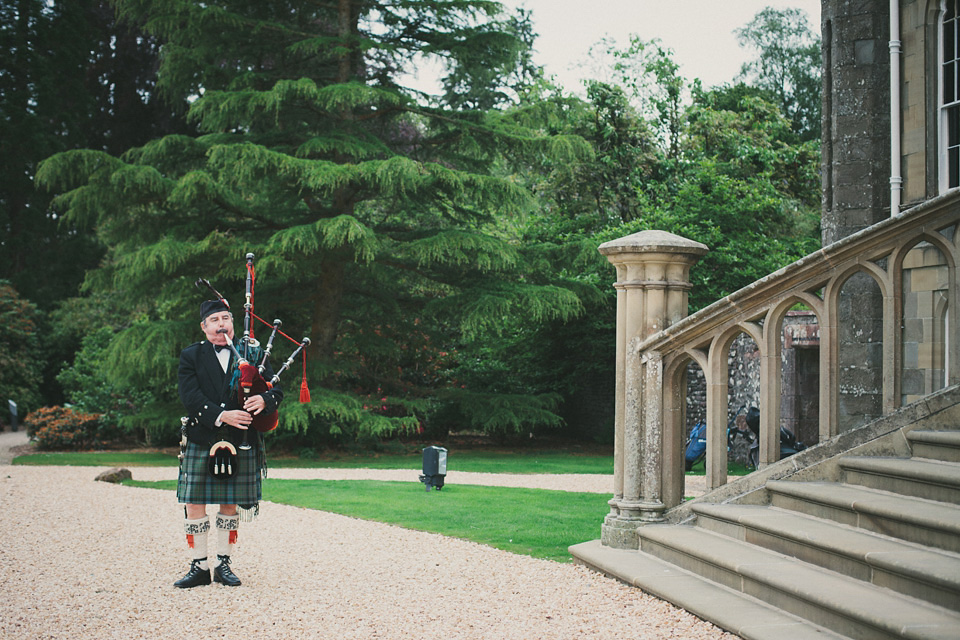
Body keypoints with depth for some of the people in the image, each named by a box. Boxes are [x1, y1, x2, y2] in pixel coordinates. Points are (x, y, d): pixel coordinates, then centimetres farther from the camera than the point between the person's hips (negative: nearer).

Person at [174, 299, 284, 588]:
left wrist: (264, 400, -19)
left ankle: (223, 565, 18)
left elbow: (276, 389, 5)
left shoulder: (252, 354, 9)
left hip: (240, 444, 1)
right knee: (194, 504, -2)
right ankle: (199, 567, 8)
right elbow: (190, 396, -9)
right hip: (201, 442, -1)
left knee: (230, 505, 7)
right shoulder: (190, 356, 4)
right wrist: (221, 416, -22)